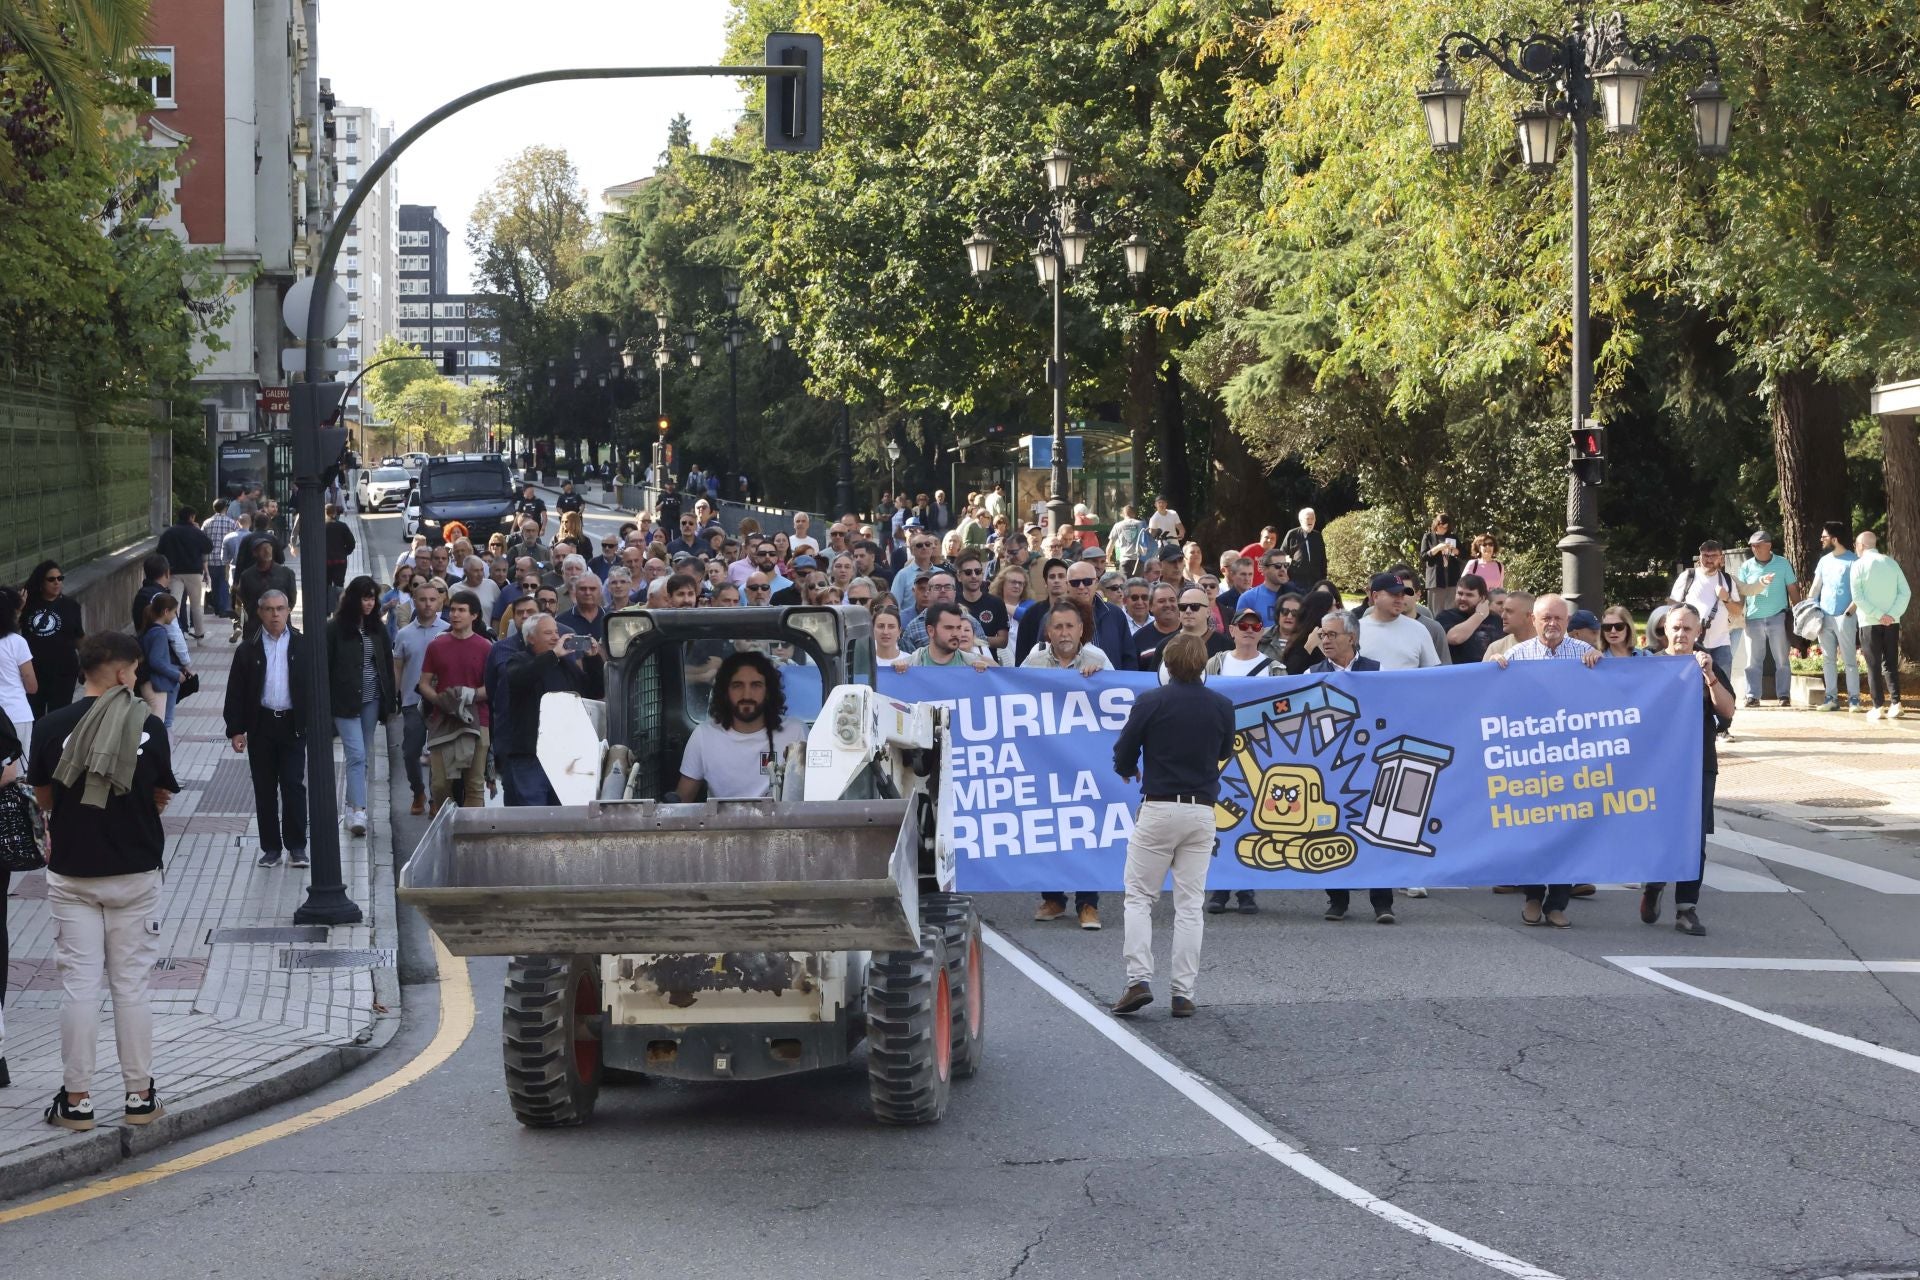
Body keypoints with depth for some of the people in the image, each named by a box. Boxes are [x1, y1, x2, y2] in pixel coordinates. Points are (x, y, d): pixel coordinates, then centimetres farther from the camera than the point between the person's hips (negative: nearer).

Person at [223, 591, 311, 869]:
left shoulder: (303, 647, 4)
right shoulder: (248, 650, 4)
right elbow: (236, 692, 4)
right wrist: (235, 729, -2)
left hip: (293, 725, -1)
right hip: (261, 726, 1)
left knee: (293, 786, -4)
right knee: (265, 788, 5)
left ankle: (296, 846, 3)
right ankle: (271, 847, 12)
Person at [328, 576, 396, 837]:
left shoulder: (377, 629, 7)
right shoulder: (336, 630, -7)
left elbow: (387, 664, 12)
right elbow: (325, 667, -6)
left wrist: (390, 698, 7)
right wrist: (326, 705, -9)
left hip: (371, 700, 5)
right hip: (345, 702, -5)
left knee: (363, 756, 10)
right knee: (356, 755, -14)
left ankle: (352, 806, 21)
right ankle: (358, 812, -19)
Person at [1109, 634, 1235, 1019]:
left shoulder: (1149, 702, -7)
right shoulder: (1222, 707, 2)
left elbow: (1123, 759, -2)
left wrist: (1131, 771, 21)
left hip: (1158, 809, -3)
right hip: (1202, 811, 3)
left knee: (1139, 898, 6)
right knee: (1189, 905, 6)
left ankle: (1139, 979, -9)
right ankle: (1183, 992, 3)